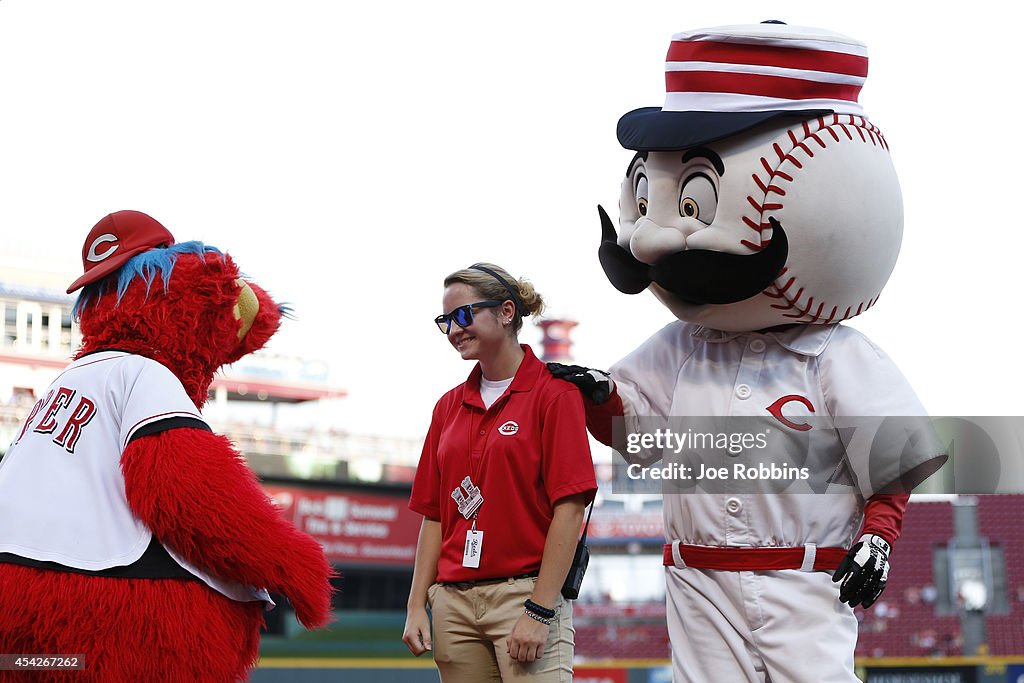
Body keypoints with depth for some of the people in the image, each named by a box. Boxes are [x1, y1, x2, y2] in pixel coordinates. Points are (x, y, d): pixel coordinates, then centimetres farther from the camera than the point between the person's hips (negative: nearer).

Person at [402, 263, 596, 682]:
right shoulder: (449, 405, 15)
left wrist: (539, 611, -16)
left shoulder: (553, 393, -4)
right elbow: (434, 515, 15)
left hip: (525, 594, -5)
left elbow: (569, 509, -10)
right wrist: (417, 605, 6)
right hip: (454, 603, 6)